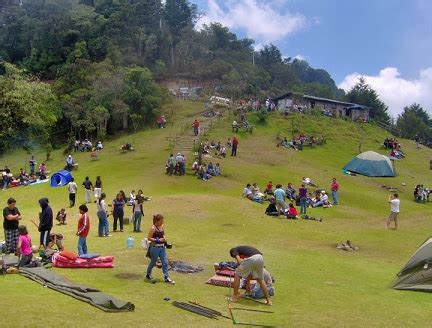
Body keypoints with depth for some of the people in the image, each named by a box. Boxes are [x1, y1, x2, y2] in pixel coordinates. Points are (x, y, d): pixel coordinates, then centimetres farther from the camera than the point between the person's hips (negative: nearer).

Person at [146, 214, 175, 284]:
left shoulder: (162, 227, 5)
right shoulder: (153, 228, -16)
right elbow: (149, 238, -16)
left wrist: (164, 238, 0)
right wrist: (158, 240, -21)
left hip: (162, 247, 6)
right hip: (155, 247, -6)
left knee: (165, 262, 3)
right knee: (153, 262, 11)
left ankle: (166, 278, 9)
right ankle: (148, 275, 34)